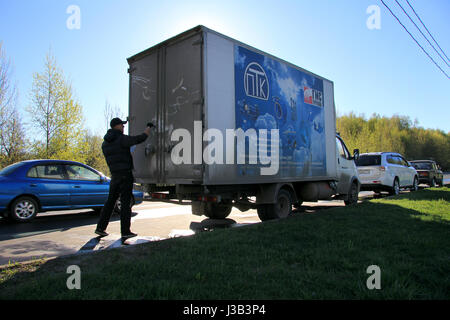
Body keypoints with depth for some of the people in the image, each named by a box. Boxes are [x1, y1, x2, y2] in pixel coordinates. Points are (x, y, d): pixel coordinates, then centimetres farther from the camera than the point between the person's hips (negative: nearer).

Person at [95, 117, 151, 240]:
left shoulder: (105, 144, 12)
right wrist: (149, 126, 0)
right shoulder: (122, 139, -12)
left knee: (110, 201, 16)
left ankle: (100, 228, 19)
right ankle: (125, 231, 0)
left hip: (114, 175, 7)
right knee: (125, 203, -3)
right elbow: (140, 138, -16)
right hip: (126, 174, -7)